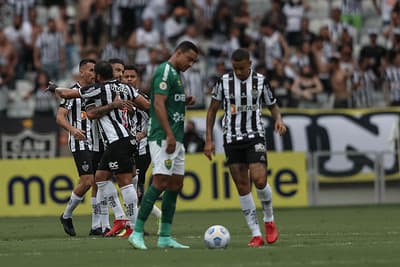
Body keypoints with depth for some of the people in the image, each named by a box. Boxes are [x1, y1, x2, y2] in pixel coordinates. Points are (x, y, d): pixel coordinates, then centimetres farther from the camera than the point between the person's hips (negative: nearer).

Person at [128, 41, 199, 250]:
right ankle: (137, 232, -14)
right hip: (163, 138, -10)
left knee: (176, 184, 7)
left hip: (175, 139, 10)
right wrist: (169, 135, -23)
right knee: (160, 182, -16)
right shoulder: (165, 71, -10)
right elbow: (158, 104, -18)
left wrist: (185, 101, 11)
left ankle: (165, 237, 8)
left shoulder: (176, 74, 21)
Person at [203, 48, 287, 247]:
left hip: (255, 136, -1)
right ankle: (256, 234, 2)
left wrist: (278, 119, -11)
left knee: (259, 180, -18)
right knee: (242, 186, -2)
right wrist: (208, 140, 1)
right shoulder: (224, 81, -1)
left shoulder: (260, 81, -1)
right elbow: (212, 110, 6)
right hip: (232, 139, 1)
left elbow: (273, 106, 11)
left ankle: (269, 220, 9)